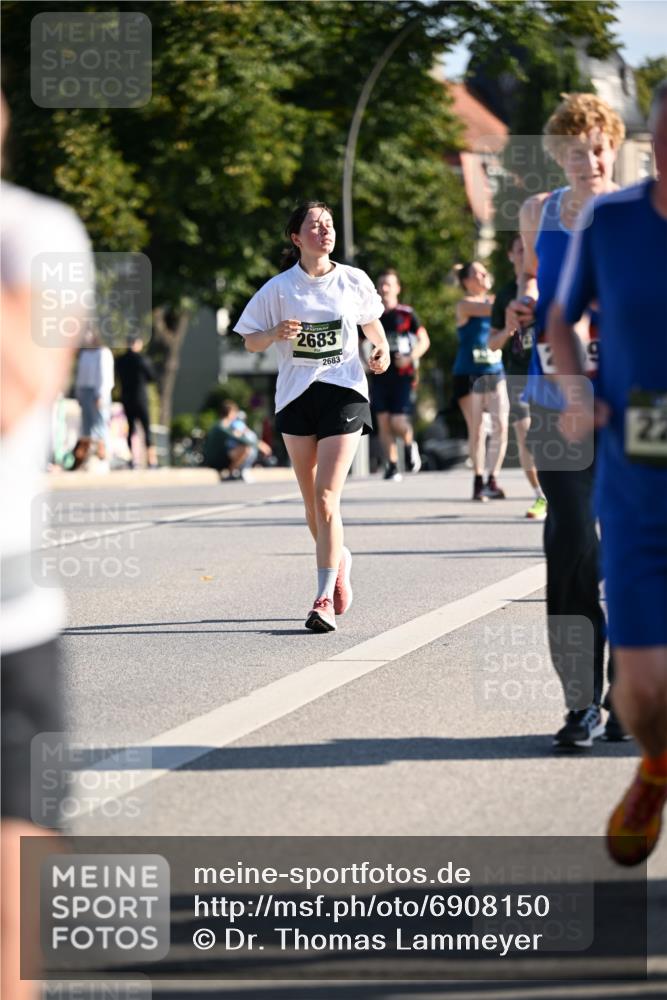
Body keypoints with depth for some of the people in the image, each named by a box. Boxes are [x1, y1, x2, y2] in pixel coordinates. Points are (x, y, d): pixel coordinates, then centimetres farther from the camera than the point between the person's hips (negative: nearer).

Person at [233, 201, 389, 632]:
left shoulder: (354, 281, 2)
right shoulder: (280, 288, 0)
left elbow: (371, 319, 22)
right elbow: (251, 341, 5)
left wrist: (382, 349, 3)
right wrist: (277, 333, -16)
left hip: (343, 393, -2)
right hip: (296, 397, 2)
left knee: (326, 497, -14)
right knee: (312, 501, 8)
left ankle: (325, 599, -15)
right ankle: (338, 559, 38)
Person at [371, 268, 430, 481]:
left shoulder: (407, 314, 1)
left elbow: (424, 341, 3)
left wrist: (411, 358, -13)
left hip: (402, 375, -3)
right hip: (380, 375, 3)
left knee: (398, 422, -11)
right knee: (383, 421, -3)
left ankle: (410, 445, 21)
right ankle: (391, 465, 5)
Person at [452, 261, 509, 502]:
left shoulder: (493, 300, 13)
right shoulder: (464, 305, -6)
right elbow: (493, 310, -22)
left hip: (495, 372, 5)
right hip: (470, 374, -5)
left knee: (500, 427, -5)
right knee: (477, 429, -3)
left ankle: (492, 480, 4)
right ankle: (478, 480, 9)